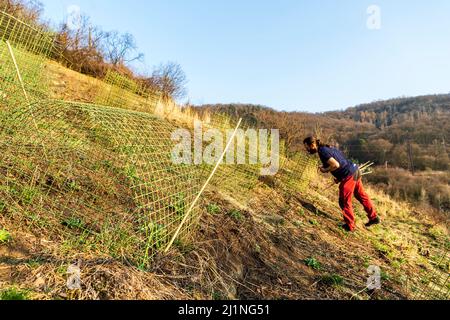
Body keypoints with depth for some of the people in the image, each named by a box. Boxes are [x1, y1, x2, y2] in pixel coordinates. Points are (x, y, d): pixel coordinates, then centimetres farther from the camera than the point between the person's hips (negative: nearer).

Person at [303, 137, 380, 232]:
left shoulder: (323, 151, -17)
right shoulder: (326, 148, 12)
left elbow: (336, 165, -26)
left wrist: (325, 170, -10)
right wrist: (339, 177, 16)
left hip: (349, 176, -10)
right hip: (355, 171, 10)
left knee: (344, 202, 5)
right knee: (362, 196, 22)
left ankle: (350, 226, 18)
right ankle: (374, 218, 37)